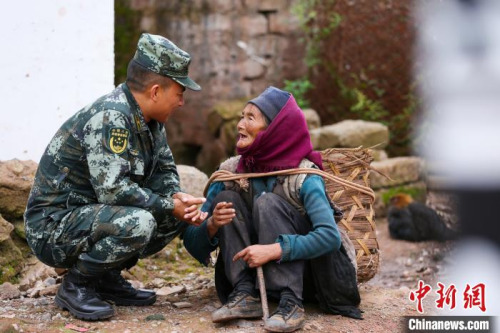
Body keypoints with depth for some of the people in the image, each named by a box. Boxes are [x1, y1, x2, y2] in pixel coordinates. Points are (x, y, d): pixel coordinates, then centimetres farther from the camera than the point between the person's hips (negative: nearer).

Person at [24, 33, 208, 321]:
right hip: (54, 226, -9)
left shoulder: (149, 119, 4)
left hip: (92, 215, 9)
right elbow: (113, 189, -31)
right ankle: (75, 285, -9)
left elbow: (164, 171, 11)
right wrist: (169, 207, -20)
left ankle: (107, 277, 10)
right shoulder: (110, 117, -24)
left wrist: (177, 198, -11)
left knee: (180, 213, 2)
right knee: (138, 222, -33)